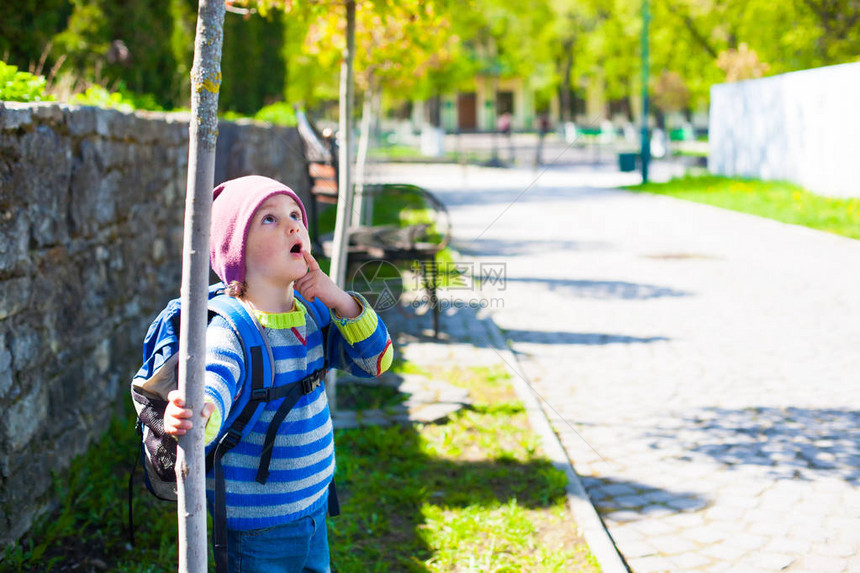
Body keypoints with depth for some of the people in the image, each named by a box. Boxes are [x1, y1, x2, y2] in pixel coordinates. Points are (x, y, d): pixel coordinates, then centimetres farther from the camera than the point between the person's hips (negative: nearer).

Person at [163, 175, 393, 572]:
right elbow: (212, 388, -36)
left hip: (313, 506, 7)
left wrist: (340, 301, -14)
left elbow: (376, 360, 2)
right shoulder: (229, 332, -21)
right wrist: (191, 416, -60)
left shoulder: (312, 312, 0)